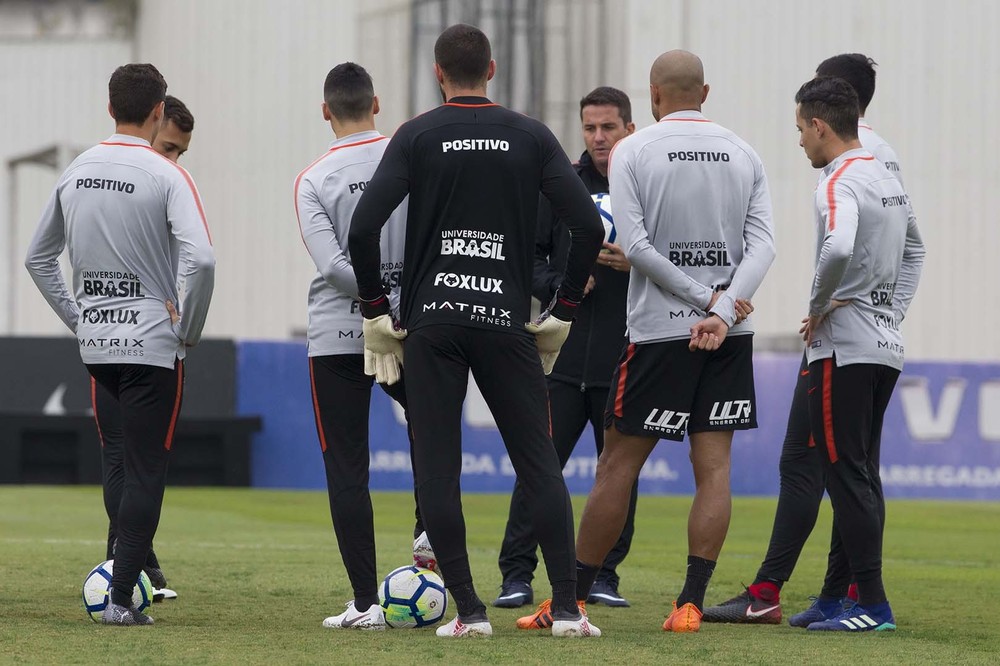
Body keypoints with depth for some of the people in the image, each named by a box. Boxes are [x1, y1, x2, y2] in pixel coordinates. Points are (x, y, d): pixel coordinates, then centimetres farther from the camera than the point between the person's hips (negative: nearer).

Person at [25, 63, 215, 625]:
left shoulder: (75, 173, 8)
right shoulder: (165, 176, -12)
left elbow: (38, 258, 16)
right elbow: (201, 259, -24)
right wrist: (190, 328, -10)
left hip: (95, 344, 6)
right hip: (153, 342, -6)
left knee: (131, 459, 22)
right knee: (147, 470, -3)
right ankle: (122, 599, -8)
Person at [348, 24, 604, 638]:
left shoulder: (417, 137, 1)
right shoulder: (531, 137, 5)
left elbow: (364, 226, -9)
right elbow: (589, 226, -3)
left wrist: (376, 311, 1)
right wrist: (563, 311, 6)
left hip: (431, 322, -1)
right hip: (507, 322, 1)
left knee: (437, 470, 3)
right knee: (540, 465, 6)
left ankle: (469, 611, -1)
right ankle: (568, 608, 0)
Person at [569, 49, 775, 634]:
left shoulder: (633, 152, -1)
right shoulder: (744, 154, 8)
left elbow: (636, 244, -10)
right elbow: (763, 244, -2)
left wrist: (704, 298, -7)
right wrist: (721, 310, -12)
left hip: (660, 330, -3)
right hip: (730, 337, 3)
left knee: (619, 464, 2)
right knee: (714, 466, 2)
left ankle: (572, 600, 7)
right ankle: (691, 603, -4)